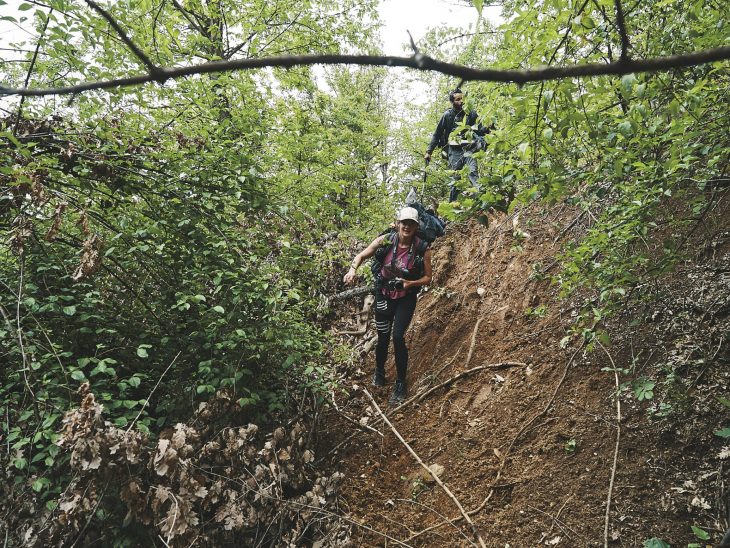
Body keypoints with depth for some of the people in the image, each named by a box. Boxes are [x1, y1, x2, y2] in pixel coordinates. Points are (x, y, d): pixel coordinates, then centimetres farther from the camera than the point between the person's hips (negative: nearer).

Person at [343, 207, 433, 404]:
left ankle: (401, 383, 5)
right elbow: (361, 256, -2)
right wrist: (353, 269, -22)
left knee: (398, 337, -13)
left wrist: (411, 283, -23)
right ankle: (379, 370, 39)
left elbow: (427, 277, -4)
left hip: (406, 298, -1)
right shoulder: (385, 240, -12)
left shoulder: (422, 248, -13)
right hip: (383, 295, 1)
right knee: (383, 338, 9)